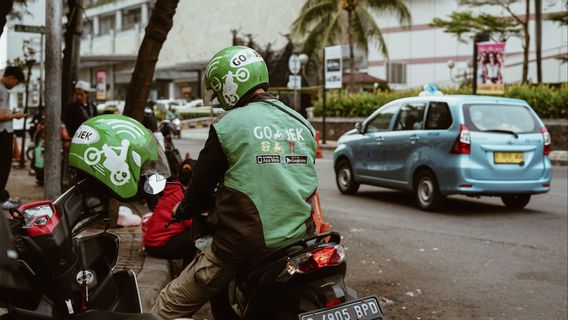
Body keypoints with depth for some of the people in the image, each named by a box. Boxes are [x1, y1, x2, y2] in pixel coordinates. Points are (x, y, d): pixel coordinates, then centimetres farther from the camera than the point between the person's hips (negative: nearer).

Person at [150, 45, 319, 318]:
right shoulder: (303, 125, 9)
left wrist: (183, 210, 24)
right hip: (297, 241, 6)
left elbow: (203, 181, 3)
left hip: (242, 243, -5)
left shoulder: (228, 125, -6)